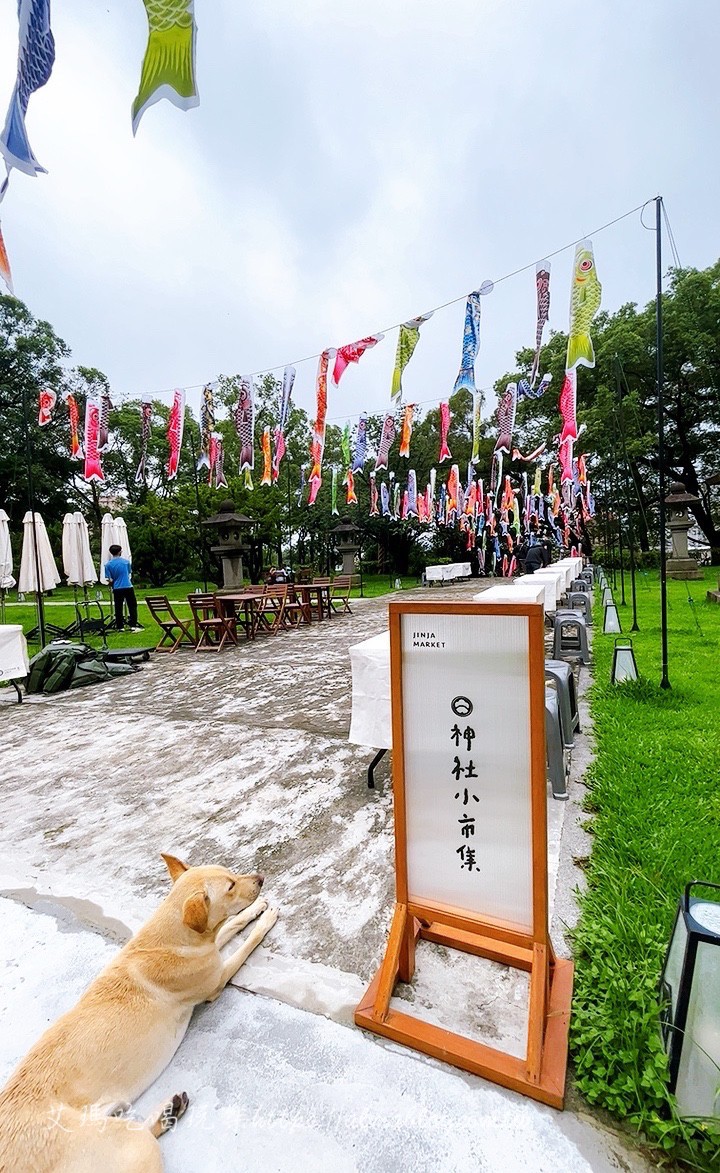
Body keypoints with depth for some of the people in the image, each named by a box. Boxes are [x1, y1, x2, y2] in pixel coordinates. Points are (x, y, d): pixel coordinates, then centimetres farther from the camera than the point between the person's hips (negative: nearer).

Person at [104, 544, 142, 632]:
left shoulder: (108, 564, -3)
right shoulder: (126, 561, -1)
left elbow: (110, 580, -3)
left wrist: (112, 586, 16)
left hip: (117, 589, 1)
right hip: (128, 587, -1)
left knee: (118, 608, 7)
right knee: (132, 606, 6)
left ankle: (120, 627, 12)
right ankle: (133, 625, -1)